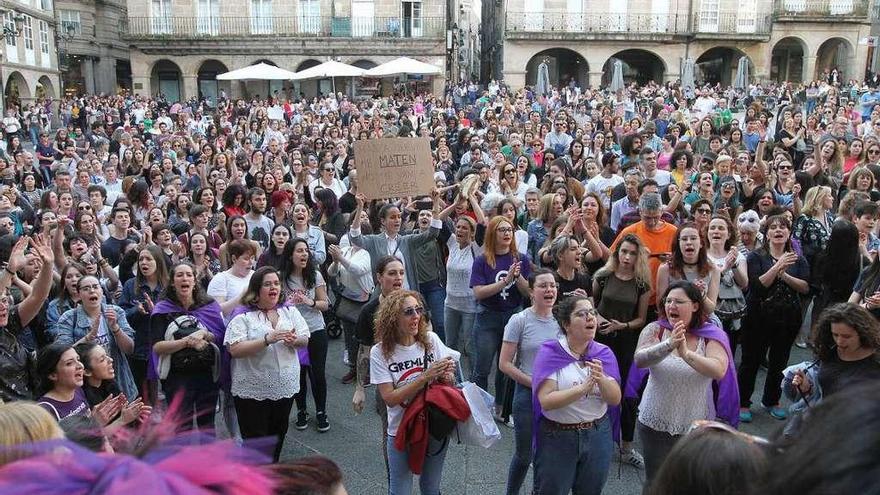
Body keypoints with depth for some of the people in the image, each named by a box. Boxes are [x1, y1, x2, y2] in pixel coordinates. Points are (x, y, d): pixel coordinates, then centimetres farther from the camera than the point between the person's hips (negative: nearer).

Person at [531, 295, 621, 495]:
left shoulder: (604, 353, 0)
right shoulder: (550, 352, -13)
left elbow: (615, 399, -5)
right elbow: (546, 401, -21)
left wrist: (601, 379, -25)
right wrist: (583, 388, -32)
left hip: (598, 435, 4)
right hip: (557, 437, -4)